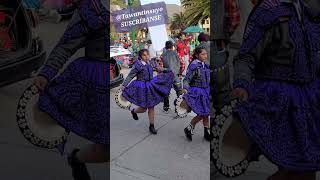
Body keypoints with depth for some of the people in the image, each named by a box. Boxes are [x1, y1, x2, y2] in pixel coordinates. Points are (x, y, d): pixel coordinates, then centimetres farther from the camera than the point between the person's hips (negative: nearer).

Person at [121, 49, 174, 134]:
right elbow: (130, 76, -13)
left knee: (151, 107, 7)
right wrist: (124, 85, -18)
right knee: (143, 108, 1)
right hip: (142, 88, -5)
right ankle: (133, 110, 37)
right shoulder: (137, 65, -13)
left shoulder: (149, 63, 3)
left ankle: (151, 126, 19)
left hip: (150, 87, 6)